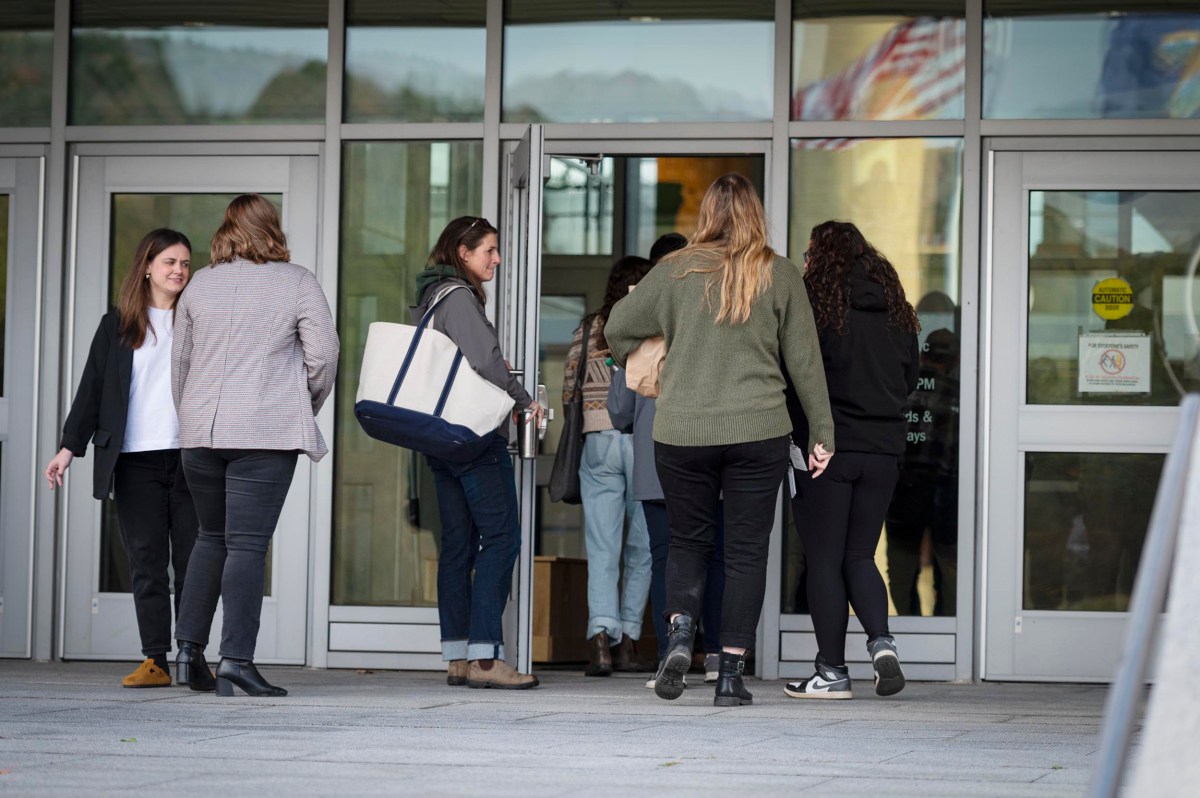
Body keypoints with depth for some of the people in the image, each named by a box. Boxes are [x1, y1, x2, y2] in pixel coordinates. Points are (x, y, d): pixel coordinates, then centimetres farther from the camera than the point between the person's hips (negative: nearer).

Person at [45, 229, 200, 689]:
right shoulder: (117, 326, 11)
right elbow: (92, 389, 10)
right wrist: (71, 446, 3)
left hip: (190, 458, 0)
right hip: (136, 461, 0)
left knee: (193, 561, -3)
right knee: (146, 562, -1)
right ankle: (155, 660, 1)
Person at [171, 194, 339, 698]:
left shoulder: (200, 284, 12)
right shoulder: (297, 283, 0)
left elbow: (180, 360, 17)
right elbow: (322, 356, -3)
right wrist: (305, 409, 13)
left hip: (200, 431, 4)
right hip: (266, 431, -4)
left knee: (212, 537, 18)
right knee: (247, 543, -6)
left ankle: (189, 647, 13)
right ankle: (236, 657, -13)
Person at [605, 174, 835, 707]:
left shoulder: (677, 270, 0)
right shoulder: (781, 275, 1)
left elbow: (617, 328, 5)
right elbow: (805, 361, 3)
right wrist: (822, 434, 10)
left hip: (682, 431, 1)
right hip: (758, 432, 0)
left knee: (687, 542, 16)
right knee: (746, 551, 6)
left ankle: (680, 629, -9)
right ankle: (731, 673, 3)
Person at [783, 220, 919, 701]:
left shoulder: (814, 304, -10)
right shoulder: (897, 313, 6)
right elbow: (910, 380, 15)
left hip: (826, 448, -5)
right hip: (883, 450, 5)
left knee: (824, 561, 3)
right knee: (859, 556, 15)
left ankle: (832, 671, 4)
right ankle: (881, 640, -7)